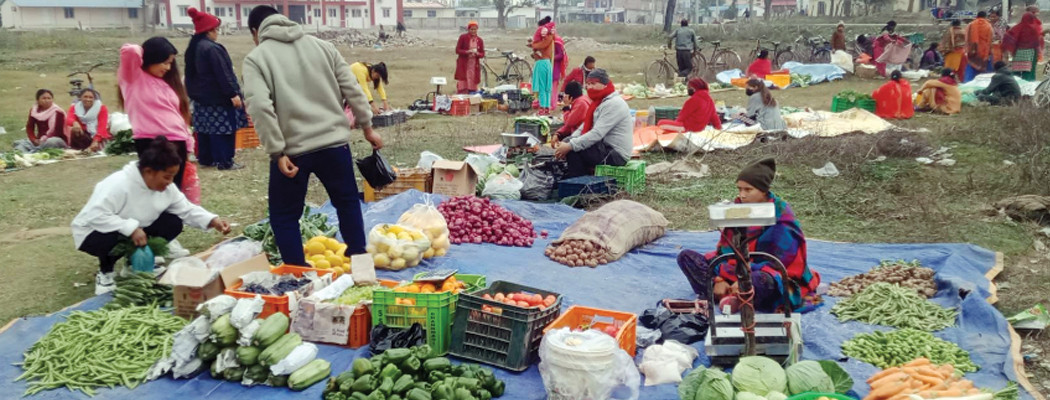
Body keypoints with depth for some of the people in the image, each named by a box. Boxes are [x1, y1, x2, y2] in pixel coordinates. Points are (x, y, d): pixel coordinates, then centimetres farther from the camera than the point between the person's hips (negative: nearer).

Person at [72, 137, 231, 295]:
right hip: (95, 233, -7)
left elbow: (187, 210, -3)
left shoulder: (166, 187, -10)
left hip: (134, 231, 7)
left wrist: (213, 221, -19)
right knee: (115, 237, -40)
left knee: (173, 224, -12)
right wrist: (131, 228, -44)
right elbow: (96, 215, -40)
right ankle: (105, 272, -7)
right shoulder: (119, 184, -32)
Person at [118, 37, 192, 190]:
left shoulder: (168, 83, 18)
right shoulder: (133, 77, 1)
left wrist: (187, 146, 16)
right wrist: (144, 51, 3)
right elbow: (129, 51, -20)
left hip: (177, 143, 6)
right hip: (149, 142, -6)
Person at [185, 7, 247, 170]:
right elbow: (223, 74, -21)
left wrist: (193, 94, 25)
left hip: (201, 97, 10)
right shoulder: (212, 48, -19)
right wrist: (233, 93, -20)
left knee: (205, 129, 14)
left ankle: (205, 158, 20)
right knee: (223, 130, -6)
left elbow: (191, 73, 19)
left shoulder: (193, 48, 13)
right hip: (218, 98, -10)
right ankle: (224, 161, -5)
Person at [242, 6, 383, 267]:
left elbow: (259, 107, -15)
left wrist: (277, 153, -14)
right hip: (334, 143, 4)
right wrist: (367, 127, 15)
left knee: (284, 215, 13)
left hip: (292, 150, -3)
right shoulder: (321, 46, 11)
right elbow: (352, 89, 8)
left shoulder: (256, 58, 0)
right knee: (348, 202, 22)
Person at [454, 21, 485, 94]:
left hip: (474, 66, 3)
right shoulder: (463, 37, -1)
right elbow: (457, 50, -2)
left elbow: (482, 54, 10)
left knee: (473, 89, 3)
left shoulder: (480, 40, 7)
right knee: (462, 89, -8)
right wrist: (467, 52, -18)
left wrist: (477, 54, -13)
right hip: (463, 66, -3)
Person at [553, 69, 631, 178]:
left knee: (573, 150, -21)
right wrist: (566, 143, -7)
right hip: (607, 148, 10)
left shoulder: (613, 104, -18)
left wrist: (570, 146, -27)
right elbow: (584, 127, 9)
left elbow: (597, 134, -26)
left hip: (616, 154, -10)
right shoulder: (600, 102, 15)